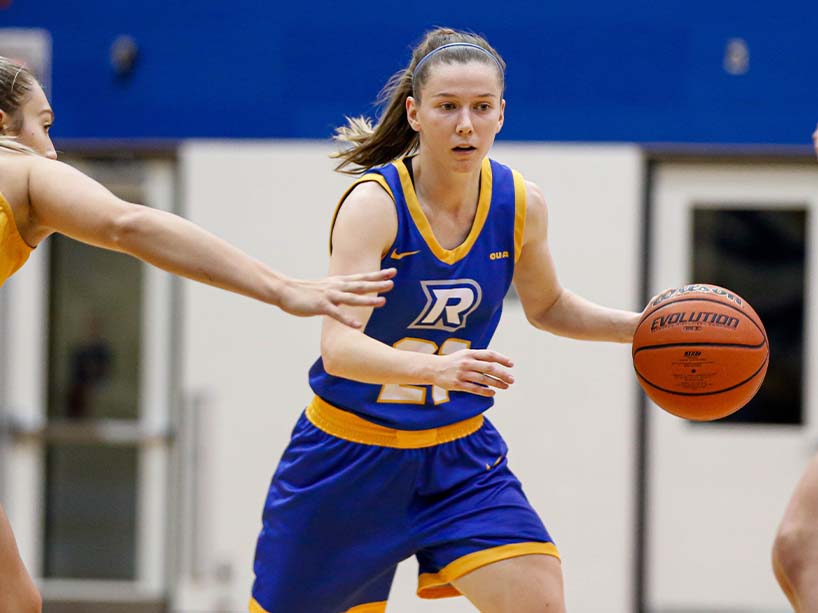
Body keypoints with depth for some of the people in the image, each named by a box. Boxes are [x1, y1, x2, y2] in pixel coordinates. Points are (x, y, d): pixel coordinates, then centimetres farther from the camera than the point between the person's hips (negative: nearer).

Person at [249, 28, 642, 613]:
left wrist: (638, 326, -1)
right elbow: (339, 345, -33)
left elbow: (548, 306, 15)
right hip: (353, 450, -3)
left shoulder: (520, 203, -6)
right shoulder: (373, 203, -21)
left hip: (460, 455, 3)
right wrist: (434, 368, -50)